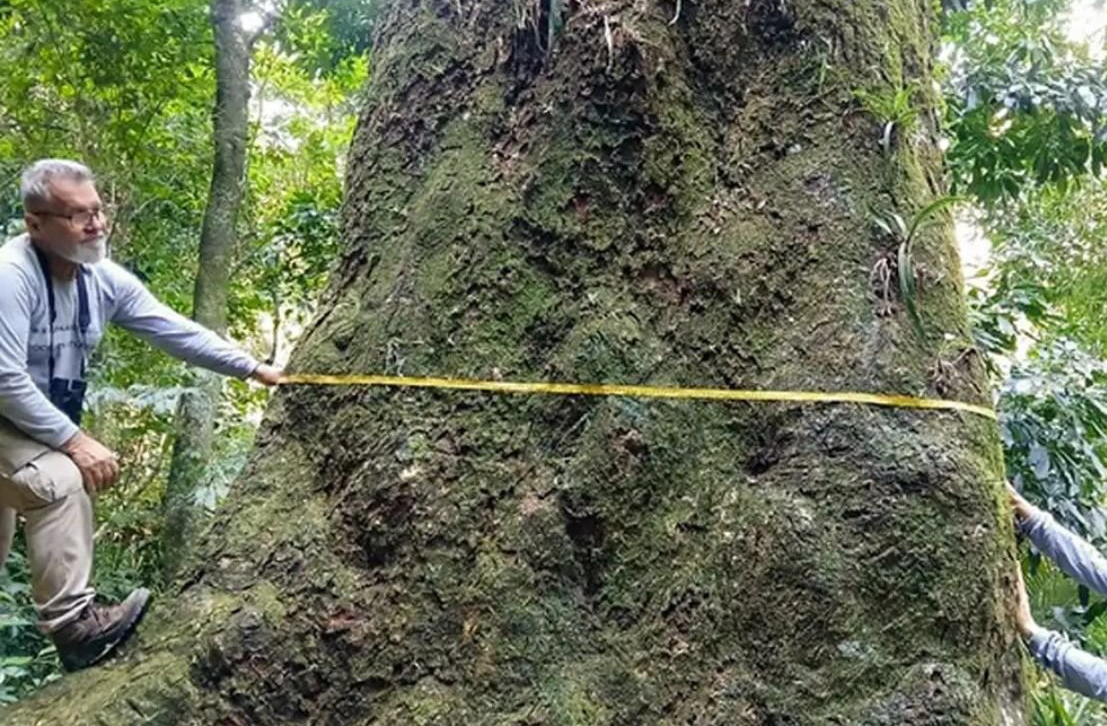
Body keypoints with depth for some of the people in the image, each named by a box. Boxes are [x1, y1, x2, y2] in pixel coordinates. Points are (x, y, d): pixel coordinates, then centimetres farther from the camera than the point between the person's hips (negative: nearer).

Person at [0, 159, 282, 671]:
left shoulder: (103, 278, -8)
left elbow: (175, 331, -5)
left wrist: (253, 368, -6)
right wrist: (73, 441, -33)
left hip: (46, 419, 8)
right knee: (60, 480, -32)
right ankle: (72, 622, -23)